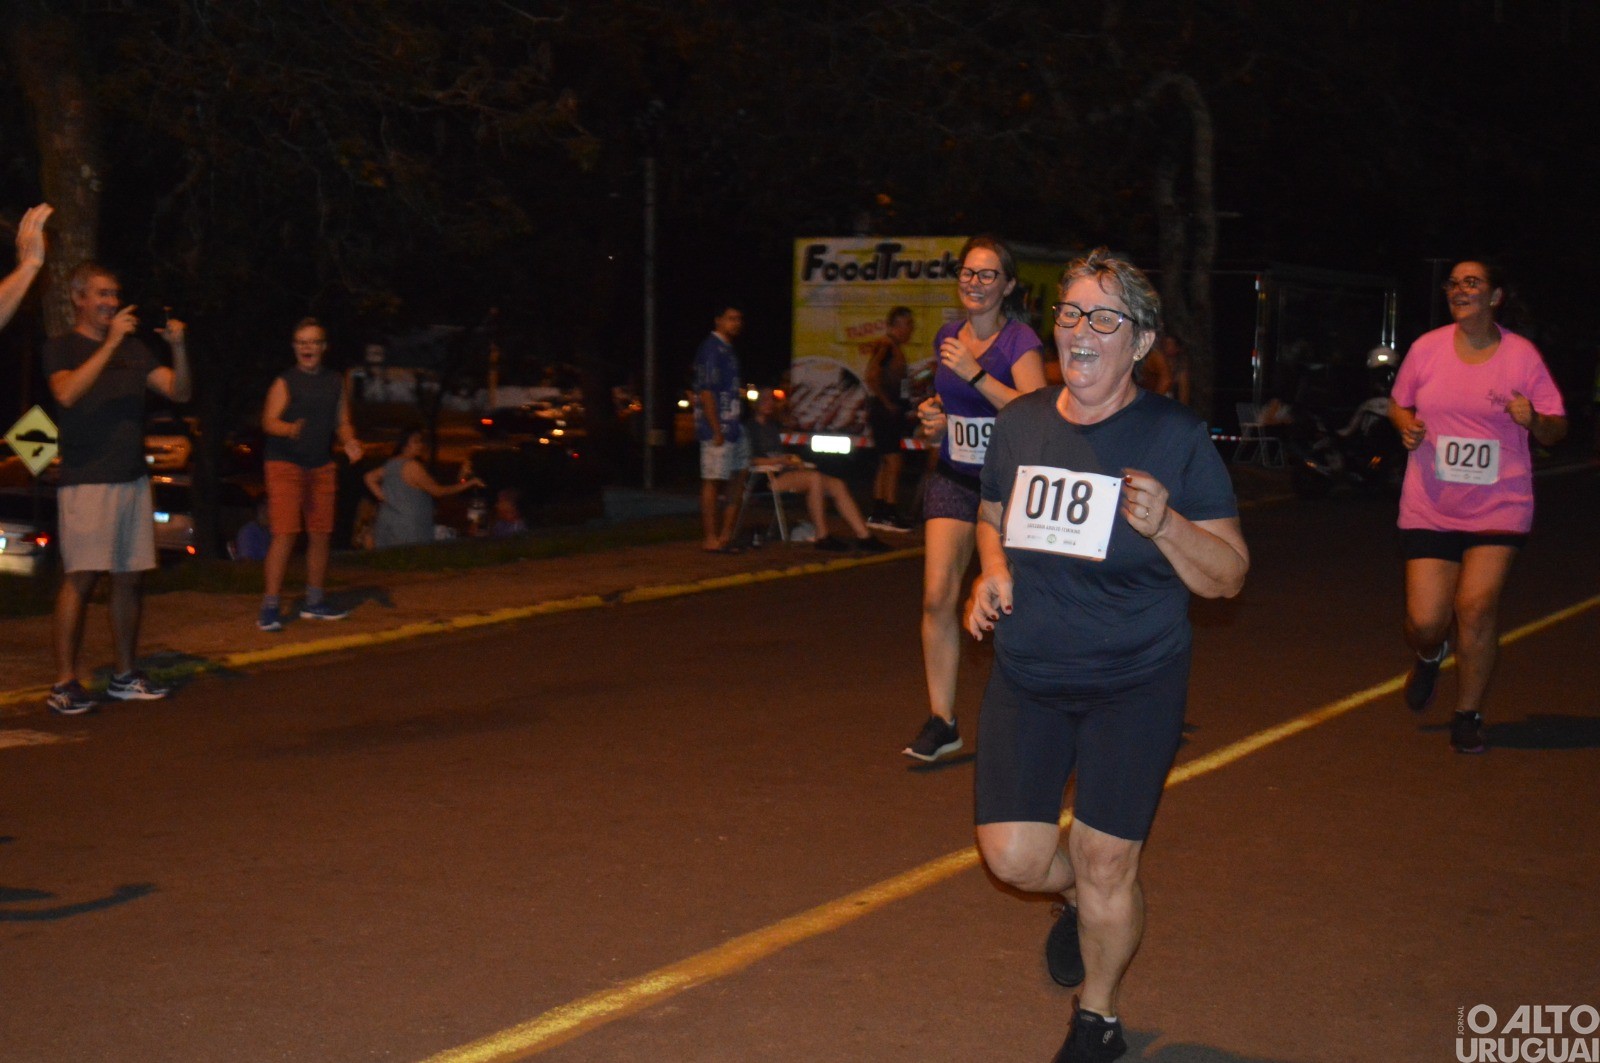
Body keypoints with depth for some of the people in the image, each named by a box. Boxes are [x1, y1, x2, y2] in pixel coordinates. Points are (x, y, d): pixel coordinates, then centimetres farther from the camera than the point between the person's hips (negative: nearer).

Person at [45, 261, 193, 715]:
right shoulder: (61, 348, 1)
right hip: (85, 480, -6)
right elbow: (67, 393, -19)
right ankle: (64, 683, -10)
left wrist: (178, 347, -7)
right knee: (81, 577, -12)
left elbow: (179, 391, 10)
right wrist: (110, 343, -22)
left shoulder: (133, 349, 17)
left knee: (128, 578, 7)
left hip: (133, 478, 6)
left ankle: (125, 675, 15)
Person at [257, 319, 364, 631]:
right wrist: (290, 428, -34)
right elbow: (269, 422, -13)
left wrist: (349, 442, -5)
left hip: (322, 465, 5)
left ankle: (314, 602, 22)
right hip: (285, 464, -5)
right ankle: (270, 607, -9)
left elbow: (343, 422, 16)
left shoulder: (335, 382, 11)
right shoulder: (285, 382, -4)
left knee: (321, 535, 9)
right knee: (285, 535, -12)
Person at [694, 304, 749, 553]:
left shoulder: (727, 349, 18)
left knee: (737, 480, 11)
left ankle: (725, 535, 17)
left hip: (733, 427, 10)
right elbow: (706, 392, -17)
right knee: (713, 483, -4)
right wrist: (717, 431, -20)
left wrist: (737, 425, 17)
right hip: (718, 428, -10)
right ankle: (711, 539, 0)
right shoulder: (711, 349, -12)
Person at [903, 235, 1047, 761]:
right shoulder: (947, 337, 8)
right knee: (937, 598, -8)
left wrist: (976, 373, -29)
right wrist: (934, 417, 3)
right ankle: (941, 720, -1)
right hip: (952, 480, 4)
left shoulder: (1020, 342, -11)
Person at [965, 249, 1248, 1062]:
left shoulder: (1175, 438, -11)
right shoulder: (1020, 422, 2)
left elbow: (1227, 576, -8)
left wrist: (1165, 524, -27)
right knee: (1013, 858, -1)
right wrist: (992, 570, -1)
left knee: (1105, 865, 1)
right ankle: (1079, 900, 37)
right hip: (1026, 677, 4)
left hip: (1134, 685, -3)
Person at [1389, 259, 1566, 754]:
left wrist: (1534, 420, -22)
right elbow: (1398, 404, 16)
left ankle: (1468, 715, 10)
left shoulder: (1522, 355, -3)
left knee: (1476, 608, -12)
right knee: (1425, 622, -4)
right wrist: (1406, 425, -7)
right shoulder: (1426, 348, 1)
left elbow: (1556, 430, 1)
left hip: (1498, 507, -1)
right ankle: (1430, 657, 36)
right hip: (1430, 507, 1)